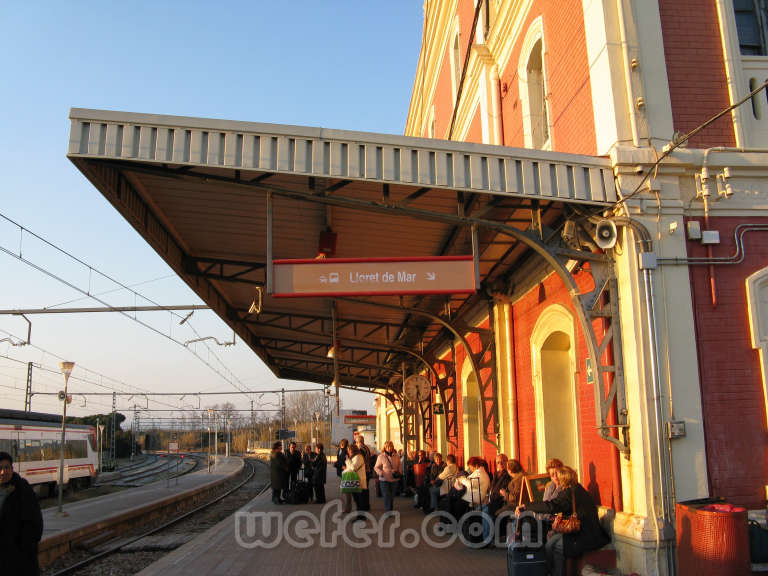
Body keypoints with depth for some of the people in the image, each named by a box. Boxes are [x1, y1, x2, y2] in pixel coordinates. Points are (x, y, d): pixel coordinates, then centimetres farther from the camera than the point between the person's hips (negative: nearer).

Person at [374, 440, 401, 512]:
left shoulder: (396, 456, 5)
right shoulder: (381, 456, -4)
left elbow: (399, 466, 13)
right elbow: (376, 467, 0)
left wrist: (399, 472, -6)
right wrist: (381, 473, -17)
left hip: (394, 480, 3)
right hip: (384, 480, -3)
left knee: (392, 497, 11)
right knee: (386, 496, -9)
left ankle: (390, 511, 26)